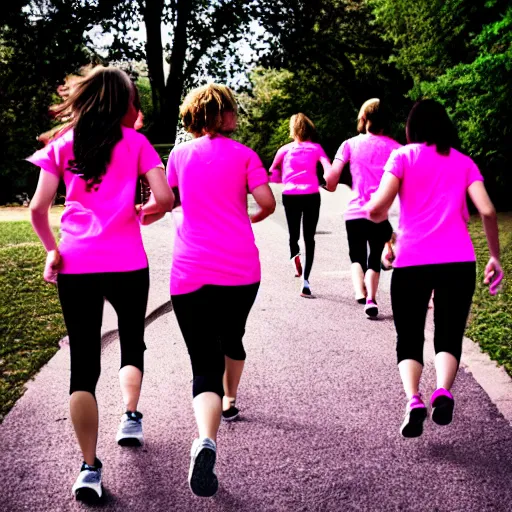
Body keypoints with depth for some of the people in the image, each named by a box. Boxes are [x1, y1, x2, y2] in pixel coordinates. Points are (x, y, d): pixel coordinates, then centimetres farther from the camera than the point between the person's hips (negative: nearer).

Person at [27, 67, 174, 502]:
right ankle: (131, 417, 22)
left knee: (83, 364, 3)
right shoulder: (135, 142, 2)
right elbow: (165, 198, -7)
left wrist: (52, 249, 13)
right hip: (128, 265, -1)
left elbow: (38, 208, 1)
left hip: (75, 266, 1)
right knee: (132, 343, 26)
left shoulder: (63, 145, 8)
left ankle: (90, 468, 0)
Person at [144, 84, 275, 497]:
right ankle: (230, 401, 49)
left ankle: (206, 441, -30)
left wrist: (141, 216, 41)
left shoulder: (180, 155, 10)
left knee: (204, 365, -6)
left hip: (191, 272, 0)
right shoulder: (243, 154, 4)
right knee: (231, 337, 28)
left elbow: (165, 202, 19)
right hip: (241, 269, 0)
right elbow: (267, 202, -6)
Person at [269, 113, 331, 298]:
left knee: (294, 235, 18)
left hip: (290, 196, 0)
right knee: (309, 238, 9)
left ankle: (295, 256, -17)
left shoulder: (285, 149, 6)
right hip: (311, 195, 0)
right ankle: (305, 281, -2)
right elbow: (329, 170, -6)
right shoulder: (316, 148, 5)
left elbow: (273, 174, 9)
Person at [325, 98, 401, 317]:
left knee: (357, 257, 17)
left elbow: (330, 182, -2)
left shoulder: (350, 144, 1)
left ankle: (360, 292, -10)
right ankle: (371, 298, -3)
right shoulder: (394, 147, 3)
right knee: (374, 259, 18)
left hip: (356, 212, -1)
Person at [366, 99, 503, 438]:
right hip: (459, 262, 2)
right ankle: (443, 391, -16)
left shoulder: (403, 156, 6)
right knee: (449, 336, 13)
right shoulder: (464, 162, 14)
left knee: (409, 339, 12)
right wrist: (495, 257, 13)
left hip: (412, 261, -1)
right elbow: (487, 212, 2)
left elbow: (377, 210, -6)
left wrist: (378, 217, 18)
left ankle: (413, 400, -14)